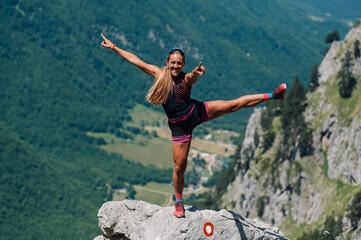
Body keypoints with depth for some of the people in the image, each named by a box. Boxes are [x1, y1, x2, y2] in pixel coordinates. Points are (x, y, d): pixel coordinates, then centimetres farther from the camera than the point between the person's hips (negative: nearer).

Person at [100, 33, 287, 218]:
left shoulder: (187, 78, -6)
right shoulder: (159, 74, -2)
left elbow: (193, 77, -32)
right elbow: (135, 60, 2)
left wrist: (197, 72, -57)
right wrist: (113, 47, 4)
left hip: (196, 112, 0)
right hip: (179, 125, 0)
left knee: (234, 105, -9)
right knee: (179, 166, 1)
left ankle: (272, 96, -2)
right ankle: (178, 202, 19)